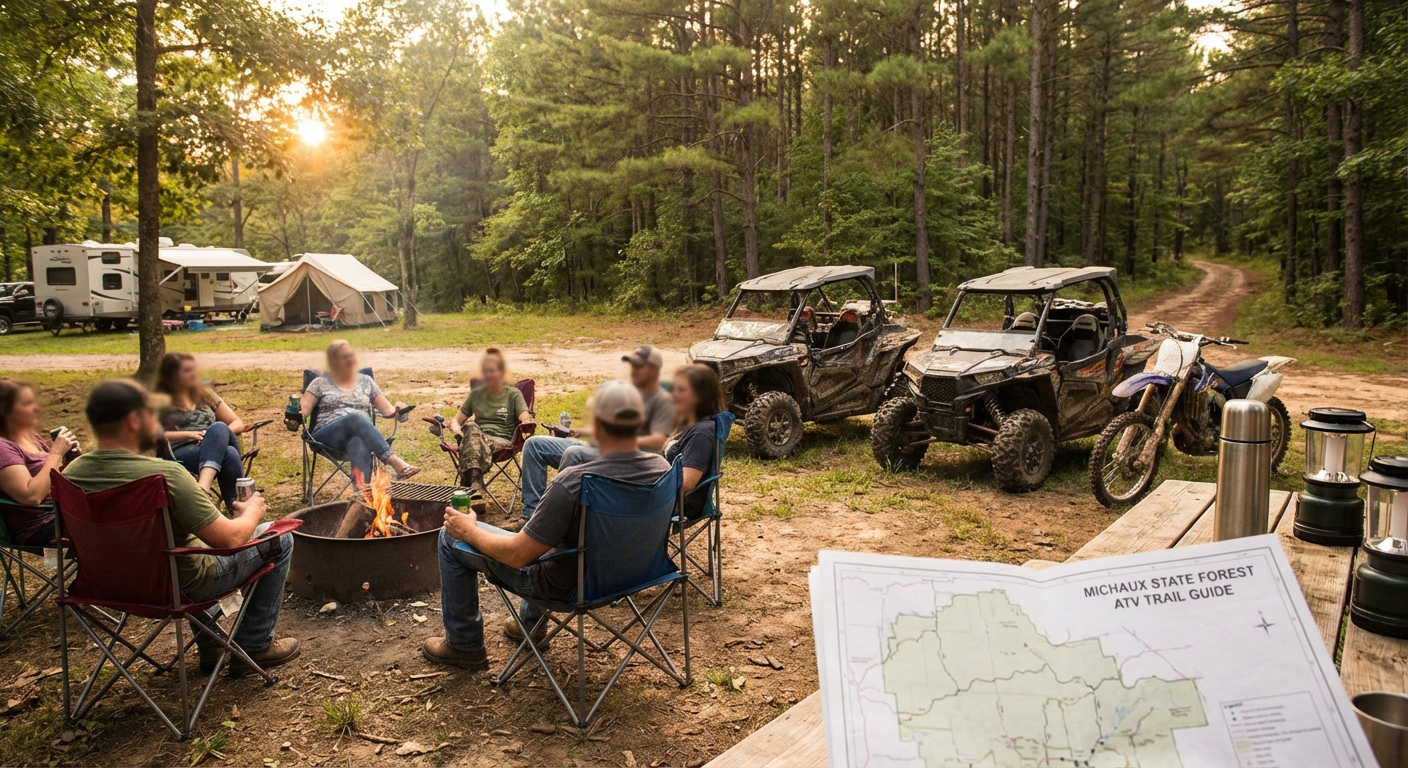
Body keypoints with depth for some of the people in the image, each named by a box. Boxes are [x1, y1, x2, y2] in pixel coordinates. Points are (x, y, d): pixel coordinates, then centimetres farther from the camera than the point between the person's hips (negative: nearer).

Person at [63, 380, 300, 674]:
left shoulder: (72, 474, -10)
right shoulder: (166, 475, -32)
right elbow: (230, 539, -26)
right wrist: (252, 511, -3)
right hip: (180, 586, -7)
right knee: (279, 539, 8)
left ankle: (208, 645, 39)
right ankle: (255, 647, 17)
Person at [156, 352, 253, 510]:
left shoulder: (205, 394, 23)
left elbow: (238, 423, 19)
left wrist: (221, 433, -3)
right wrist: (188, 434, -13)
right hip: (180, 453, -3)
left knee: (218, 428, -35)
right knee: (229, 454, -36)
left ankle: (203, 488, -56)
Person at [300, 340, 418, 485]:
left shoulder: (366, 381, 20)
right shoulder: (321, 383, 15)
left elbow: (387, 409, 15)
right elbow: (304, 407, 4)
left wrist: (397, 410, -8)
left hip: (362, 433, 1)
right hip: (327, 435, -1)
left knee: (359, 442, -41)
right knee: (356, 418, -37)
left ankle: (361, 488, -66)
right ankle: (395, 462, -53)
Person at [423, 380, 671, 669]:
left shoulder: (573, 483, -35)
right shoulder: (662, 468, -17)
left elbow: (517, 556, -25)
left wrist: (470, 531, -6)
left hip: (568, 584, -6)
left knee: (452, 538, 9)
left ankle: (464, 645, 25)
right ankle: (532, 622, 45)